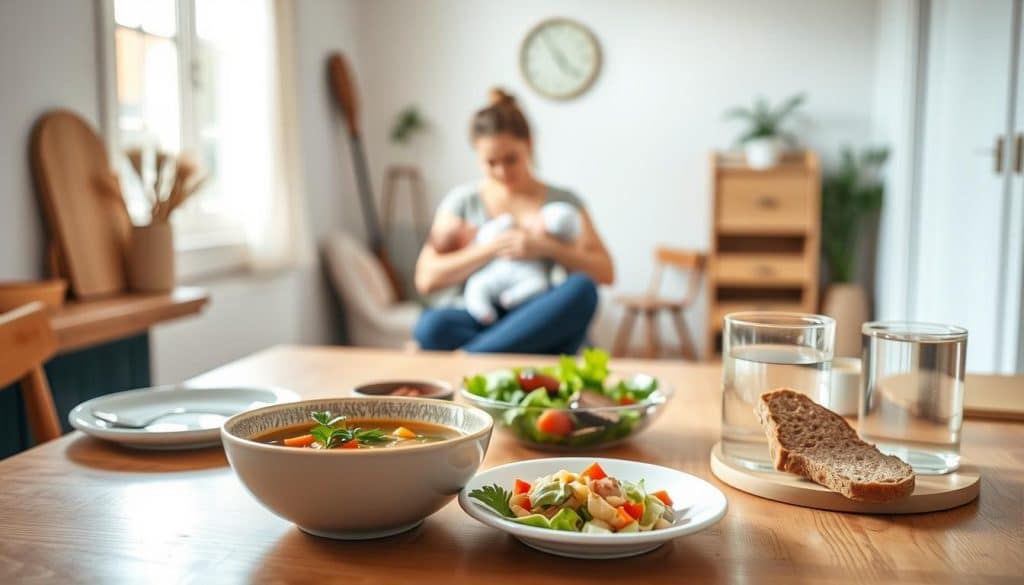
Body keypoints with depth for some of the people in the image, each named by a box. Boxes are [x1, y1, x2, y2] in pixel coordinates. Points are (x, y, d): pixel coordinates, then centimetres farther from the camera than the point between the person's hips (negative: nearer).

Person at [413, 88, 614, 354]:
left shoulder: (563, 202, 11)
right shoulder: (463, 200, 10)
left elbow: (605, 272, 2)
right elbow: (426, 279, 1)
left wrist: (547, 249, -12)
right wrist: (492, 248, -9)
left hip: (540, 323, 1)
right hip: (482, 319, -1)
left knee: (582, 289, -32)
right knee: (432, 325, -32)